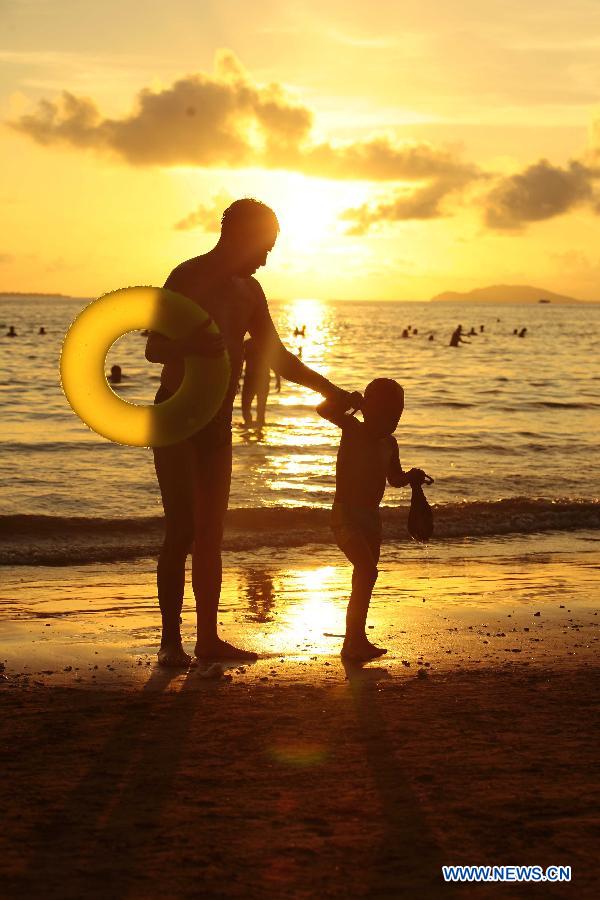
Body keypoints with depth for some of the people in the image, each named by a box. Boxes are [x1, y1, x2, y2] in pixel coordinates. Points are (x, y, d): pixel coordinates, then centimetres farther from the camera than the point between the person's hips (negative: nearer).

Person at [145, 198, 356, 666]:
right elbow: (155, 348, -18)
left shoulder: (248, 291, 12)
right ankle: (171, 641, -6)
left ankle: (209, 638, 10)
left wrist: (333, 392, 13)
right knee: (182, 530, -11)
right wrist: (203, 348, -37)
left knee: (210, 531, 7)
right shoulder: (187, 278, -11)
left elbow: (278, 357, 19)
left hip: (218, 421, 7)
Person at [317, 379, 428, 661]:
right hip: (345, 517, -8)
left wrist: (411, 477, 3)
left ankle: (357, 640, 27)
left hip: (370, 517, 8)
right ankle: (353, 642, -19)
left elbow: (394, 478, 22)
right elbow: (324, 410, -27)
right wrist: (351, 401, -38)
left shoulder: (389, 443, 7)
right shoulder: (353, 430, -11)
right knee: (367, 571, -21)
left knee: (364, 578, 14)